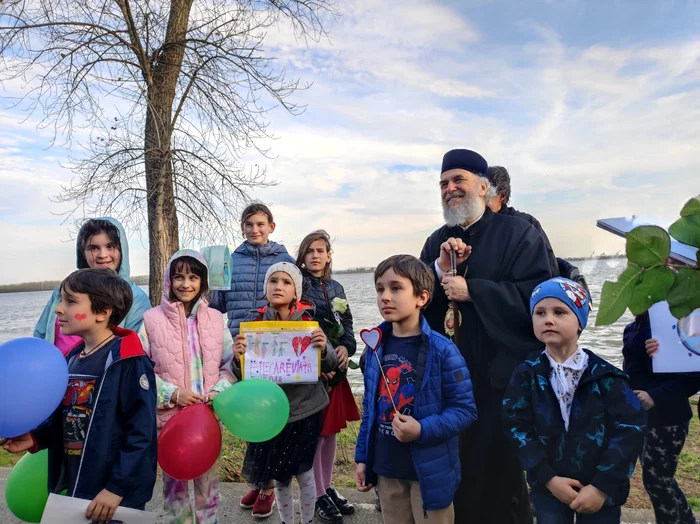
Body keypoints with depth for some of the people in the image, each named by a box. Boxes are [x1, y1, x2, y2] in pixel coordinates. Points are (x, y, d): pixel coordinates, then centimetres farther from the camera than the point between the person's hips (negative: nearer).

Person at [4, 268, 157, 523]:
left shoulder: (129, 363, -20)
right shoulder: (72, 359, 5)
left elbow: (141, 433, -21)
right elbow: (67, 419, 16)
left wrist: (117, 488, -21)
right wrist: (36, 438, 1)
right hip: (71, 487, 7)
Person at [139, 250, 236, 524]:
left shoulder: (216, 319, 0)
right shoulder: (152, 319, -8)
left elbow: (230, 364, 5)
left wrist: (219, 391, -11)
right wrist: (172, 394, -14)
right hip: (169, 415, -2)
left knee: (208, 481, 16)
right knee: (175, 483, 13)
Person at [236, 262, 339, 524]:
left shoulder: (309, 321, -9)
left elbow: (330, 366, -6)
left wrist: (324, 349, -27)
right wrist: (239, 357, -24)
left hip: (305, 410, -1)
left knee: (303, 472, 9)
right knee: (279, 477, 13)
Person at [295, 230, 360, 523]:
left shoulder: (336, 288, 11)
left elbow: (347, 325, 13)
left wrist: (346, 347, -8)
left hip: (335, 368, 6)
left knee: (331, 431, 14)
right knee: (313, 432, 2)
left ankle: (327, 487, 30)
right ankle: (319, 495, 17)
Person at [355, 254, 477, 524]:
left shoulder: (442, 350, -17)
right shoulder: (376, 346, 0)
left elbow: (465, 409, -14)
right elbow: (370, 407, 8)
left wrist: (423, 430, -26)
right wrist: (363, 457, 8)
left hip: (430, 470, -5)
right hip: (386, 469, 5)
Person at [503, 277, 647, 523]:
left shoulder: (603, 374, -9)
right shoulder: (526, 374, -7)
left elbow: (630, 427, -12)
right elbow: (517, 428, -8)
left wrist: (603, 486, -15)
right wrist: (548, 478, -15)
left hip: (601, 488, 0)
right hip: (548, 487, 1)